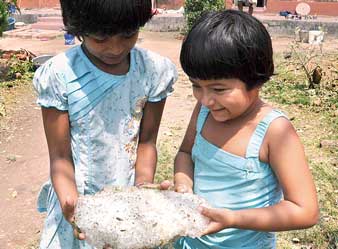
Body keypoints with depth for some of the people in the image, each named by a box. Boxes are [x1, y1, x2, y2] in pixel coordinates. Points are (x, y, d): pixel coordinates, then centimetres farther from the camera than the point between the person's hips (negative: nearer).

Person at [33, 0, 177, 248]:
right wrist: (71, 204, -30)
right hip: (79, 199, -1)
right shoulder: (58, 75, -18)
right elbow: (60, 157, -13)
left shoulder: (154, 70, -12)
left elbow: (146, 142, -4)